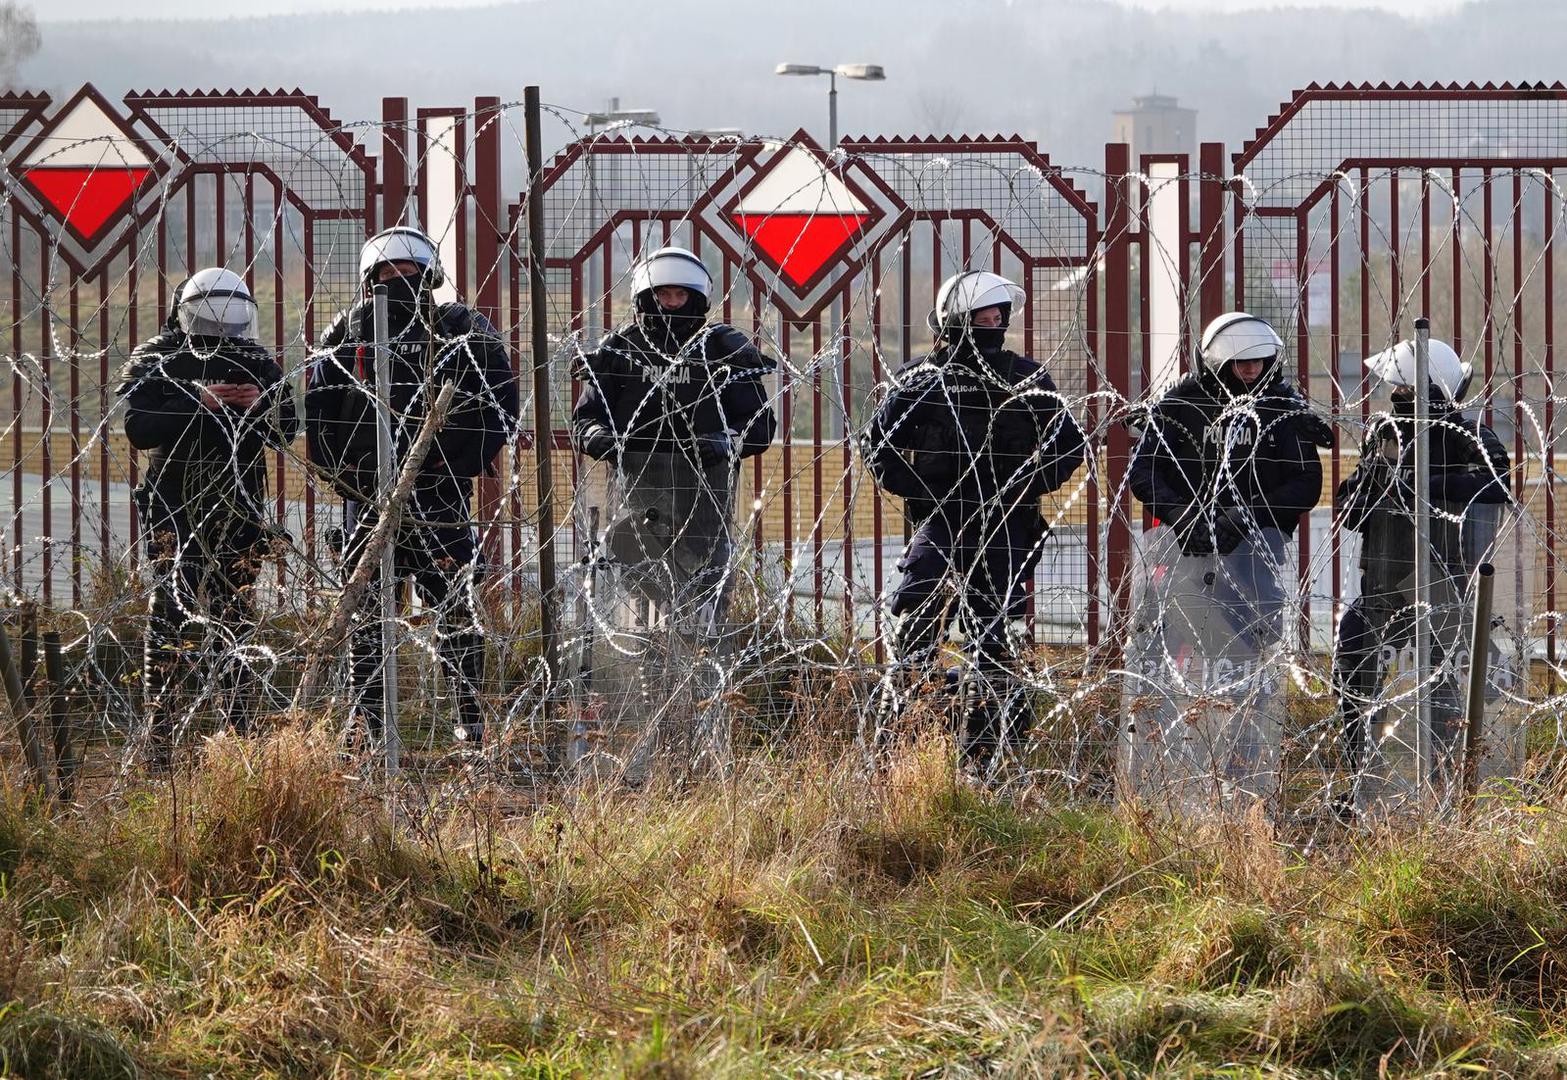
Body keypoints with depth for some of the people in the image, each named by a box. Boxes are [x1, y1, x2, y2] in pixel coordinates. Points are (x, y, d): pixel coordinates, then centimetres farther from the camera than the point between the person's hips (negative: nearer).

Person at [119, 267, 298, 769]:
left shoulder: (258, 364, 10)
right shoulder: (154, 361, 1)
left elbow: (287, 432, 6)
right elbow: (139, 427, -13)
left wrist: (259, 405, -15)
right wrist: (198, 404, -22)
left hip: (240, 510, 3)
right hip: (174, 511, -3)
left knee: (236, 617, 4)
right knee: (172, 615, -8)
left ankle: (242, 735, 10)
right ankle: (159, 740, -5)